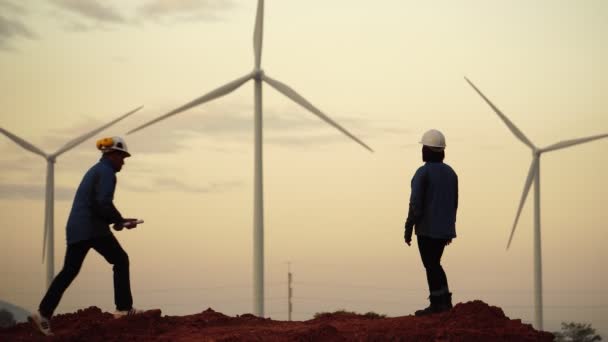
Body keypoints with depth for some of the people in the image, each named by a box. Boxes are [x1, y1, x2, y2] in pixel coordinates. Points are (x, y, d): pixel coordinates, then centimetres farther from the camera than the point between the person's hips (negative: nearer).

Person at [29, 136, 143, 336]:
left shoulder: (96, 170, 23)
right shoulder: (106, 172, -7)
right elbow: (104, 204, -20)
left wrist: (117, 220, 17)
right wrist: (120, 221, -5)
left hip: (76, 227, 9)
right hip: (92, 228, -9)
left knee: (69, 271, 8)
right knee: (121, 260, 2)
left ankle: (44, 313, 3)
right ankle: (124, 308, 0)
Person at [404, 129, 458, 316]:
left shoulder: (422, 172, -14)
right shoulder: (450, 172, 8)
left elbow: (415, 203, -17)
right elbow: (454, 203, 13)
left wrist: (408, 229, -11)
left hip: (427, 228, -7)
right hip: (444, 228, 7)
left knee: (431, 265, 3)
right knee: (434, 263, 17)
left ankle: (436, 303, 7)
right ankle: (445, 300, 11)